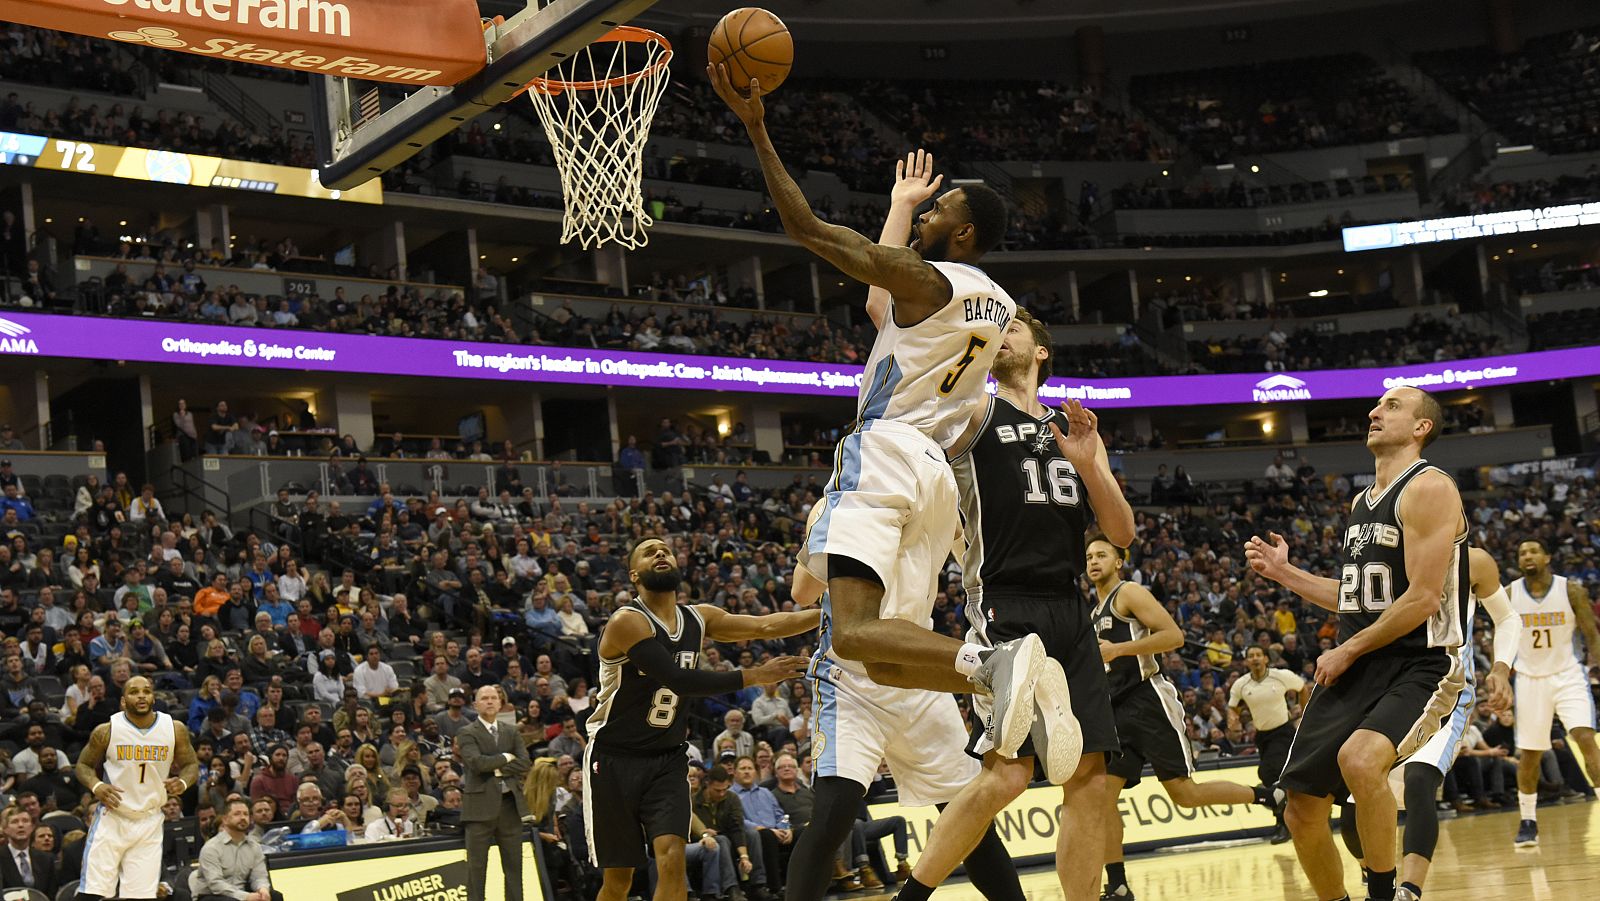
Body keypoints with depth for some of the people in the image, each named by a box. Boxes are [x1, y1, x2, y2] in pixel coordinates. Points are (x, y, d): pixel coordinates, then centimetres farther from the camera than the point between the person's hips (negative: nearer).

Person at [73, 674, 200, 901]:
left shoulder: (175, 729, -3)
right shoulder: (106, 731, -8)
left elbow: (191, 765, 8)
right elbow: (84, 765, 5)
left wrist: (183, 782, -15)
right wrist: (96, 786, -16)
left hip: (149, 821, 2)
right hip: (111, 818, -2)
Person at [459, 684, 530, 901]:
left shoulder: (511, 732, 15)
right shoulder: (467, 733, 0)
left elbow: (525, 764, 2)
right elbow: (476, 762, -17)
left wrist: (497, 769, -8)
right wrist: (506, 758, -6)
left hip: (510, 803, 4)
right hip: (480, 804, -4)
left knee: (514, 864, 6)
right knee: (477, 865, -2)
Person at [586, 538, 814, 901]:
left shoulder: (699, 618, 4)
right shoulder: (627, 622, -17)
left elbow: (765, 626, -2)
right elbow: (680, 680, -25)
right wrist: (755, 676, -24)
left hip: (667, 760, 4)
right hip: (613, 759, -4)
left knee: (672, 859, -16)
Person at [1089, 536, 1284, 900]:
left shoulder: (1129, 593, -4)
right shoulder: (1095, 611, 22)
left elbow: (1174, 636, -15)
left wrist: (1118, 649, -19)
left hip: (1148, 701, -8)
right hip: (1118, 711, 8)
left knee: (1184, 793, -9)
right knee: (1102, 795, -5)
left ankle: (1268, 795, 10)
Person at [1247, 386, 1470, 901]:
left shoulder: (1428, 488, -11)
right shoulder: (1361, 502, 16)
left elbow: (1422, 599, -19)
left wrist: (1347, 651, -13)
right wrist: (1284, 573, 15)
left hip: (1418, 667, -8)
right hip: (1353, 670, 9)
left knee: (1359, 758, -36)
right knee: (1302, 813, 7)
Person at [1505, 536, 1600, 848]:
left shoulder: (1571, 590, -7)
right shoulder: (1509, 595, -3)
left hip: (1567, 676, -2)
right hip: (1530, 679, 2)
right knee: (1528, 754, 5)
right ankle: (1528, 822, 20)